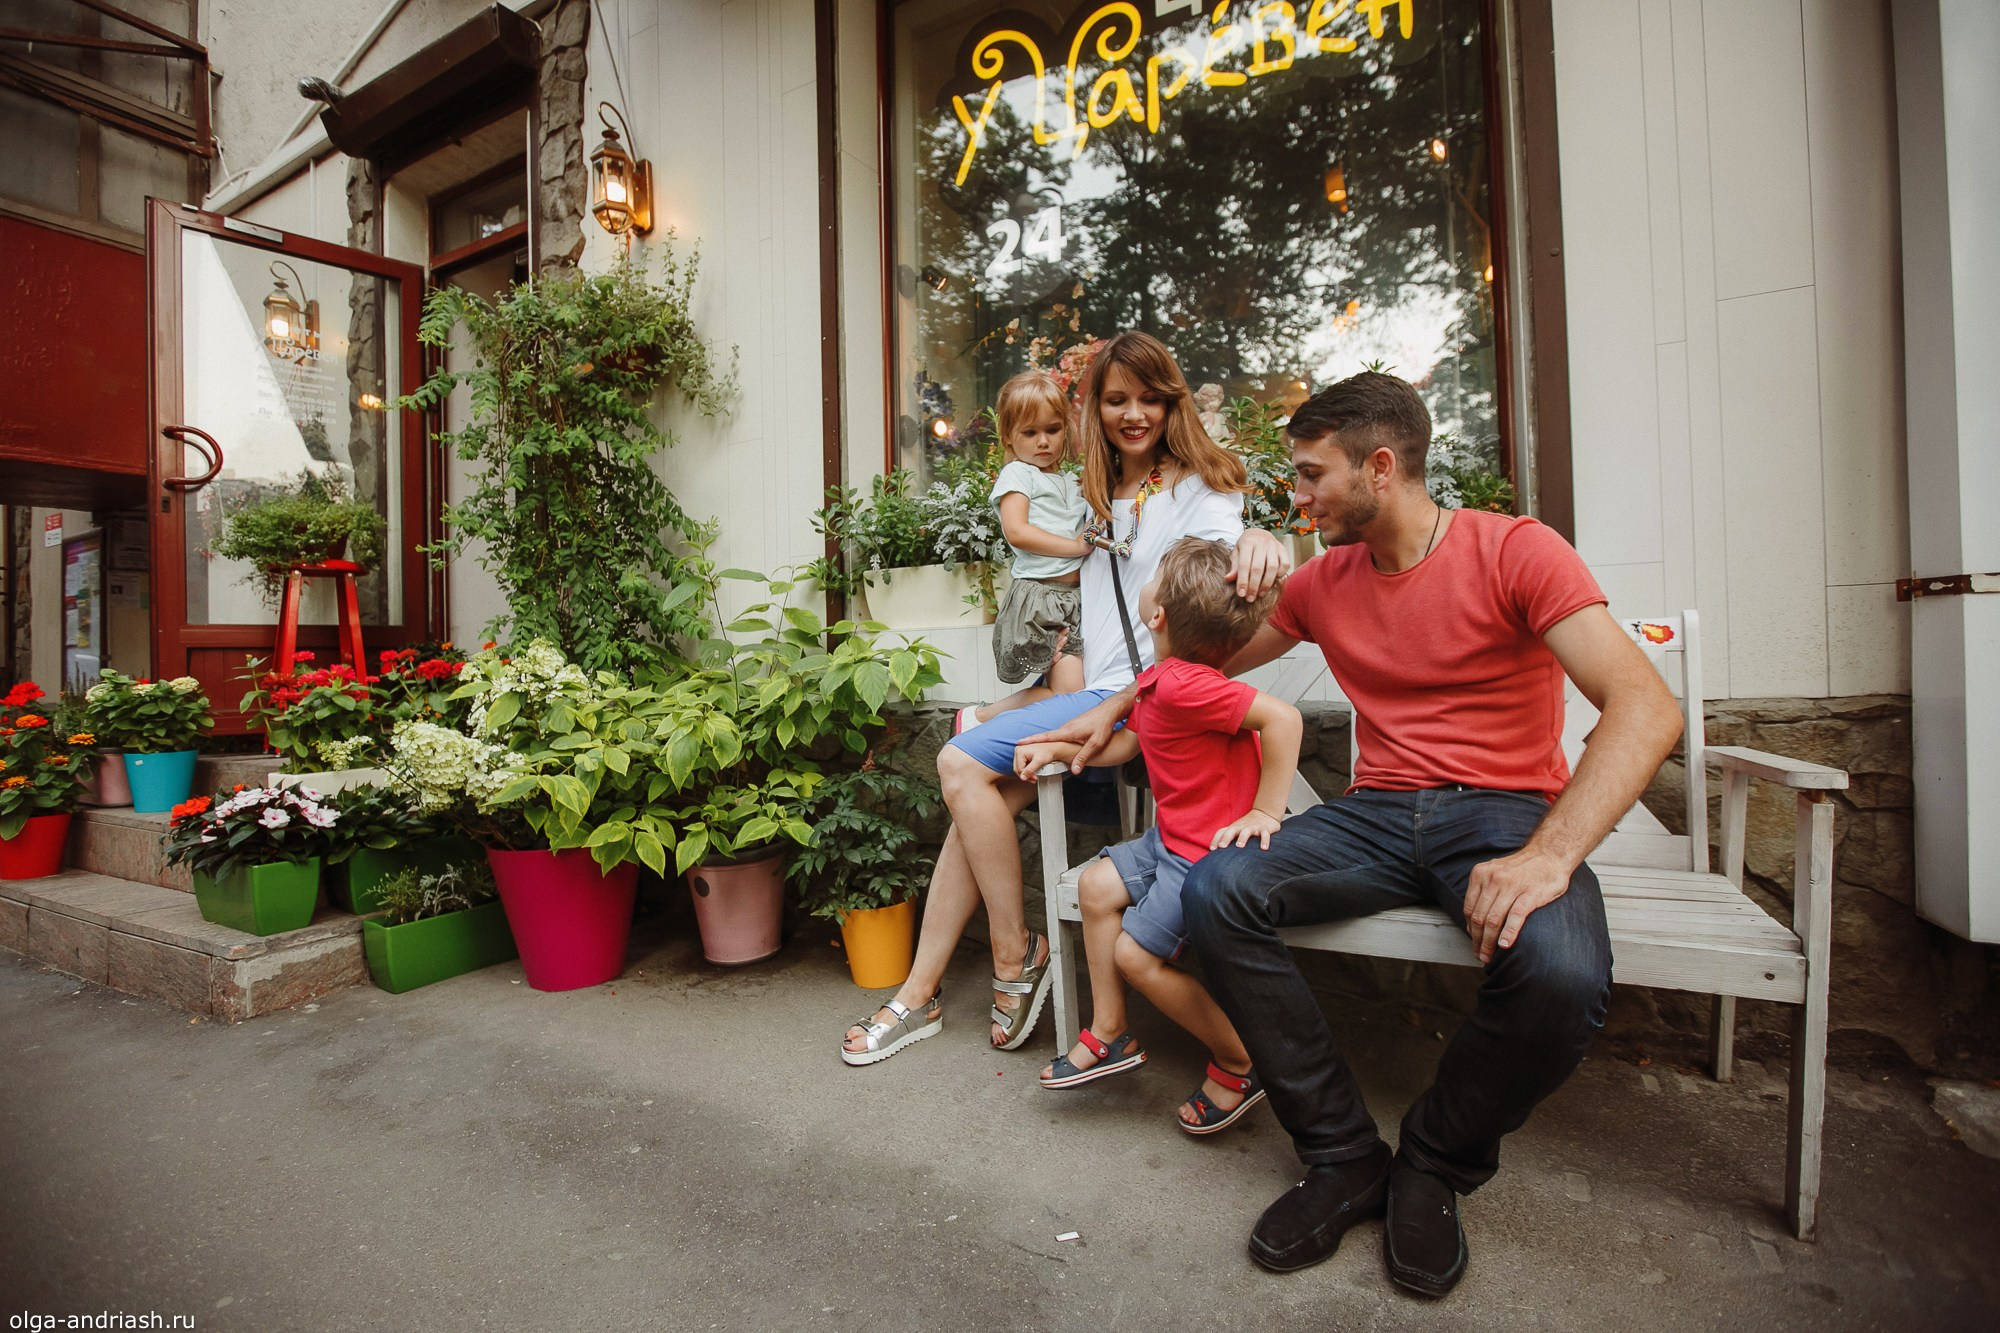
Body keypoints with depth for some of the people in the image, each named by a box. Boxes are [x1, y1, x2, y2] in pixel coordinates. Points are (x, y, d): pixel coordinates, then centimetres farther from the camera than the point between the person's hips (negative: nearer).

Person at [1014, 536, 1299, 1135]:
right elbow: (1123, 743, 20)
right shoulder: (1156, 681, 5)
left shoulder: (1181, 685, -28)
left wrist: (1265, 812, -30)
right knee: (1097, 884, 7)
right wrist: (1054, 749, 15)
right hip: (1174, 838, 10)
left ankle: (1240, 1063, 17)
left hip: (1212, 851, -10)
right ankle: (1110, 1034, 21)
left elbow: (1283, 716, -36)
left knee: (1136, 954, -4)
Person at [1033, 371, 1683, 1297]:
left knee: (1559, 973, -35)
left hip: (1510, 809, -3)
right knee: (1214, 892, -22)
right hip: (1379, 812, 4)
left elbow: (1645, 707, -17)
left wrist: (1549, 854, -30)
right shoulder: (1325, 579, 8)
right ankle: (1345, 1158, -5)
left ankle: (1435, 1165, -2)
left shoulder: (1515, 551, -7)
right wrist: (1113, 710, 20)